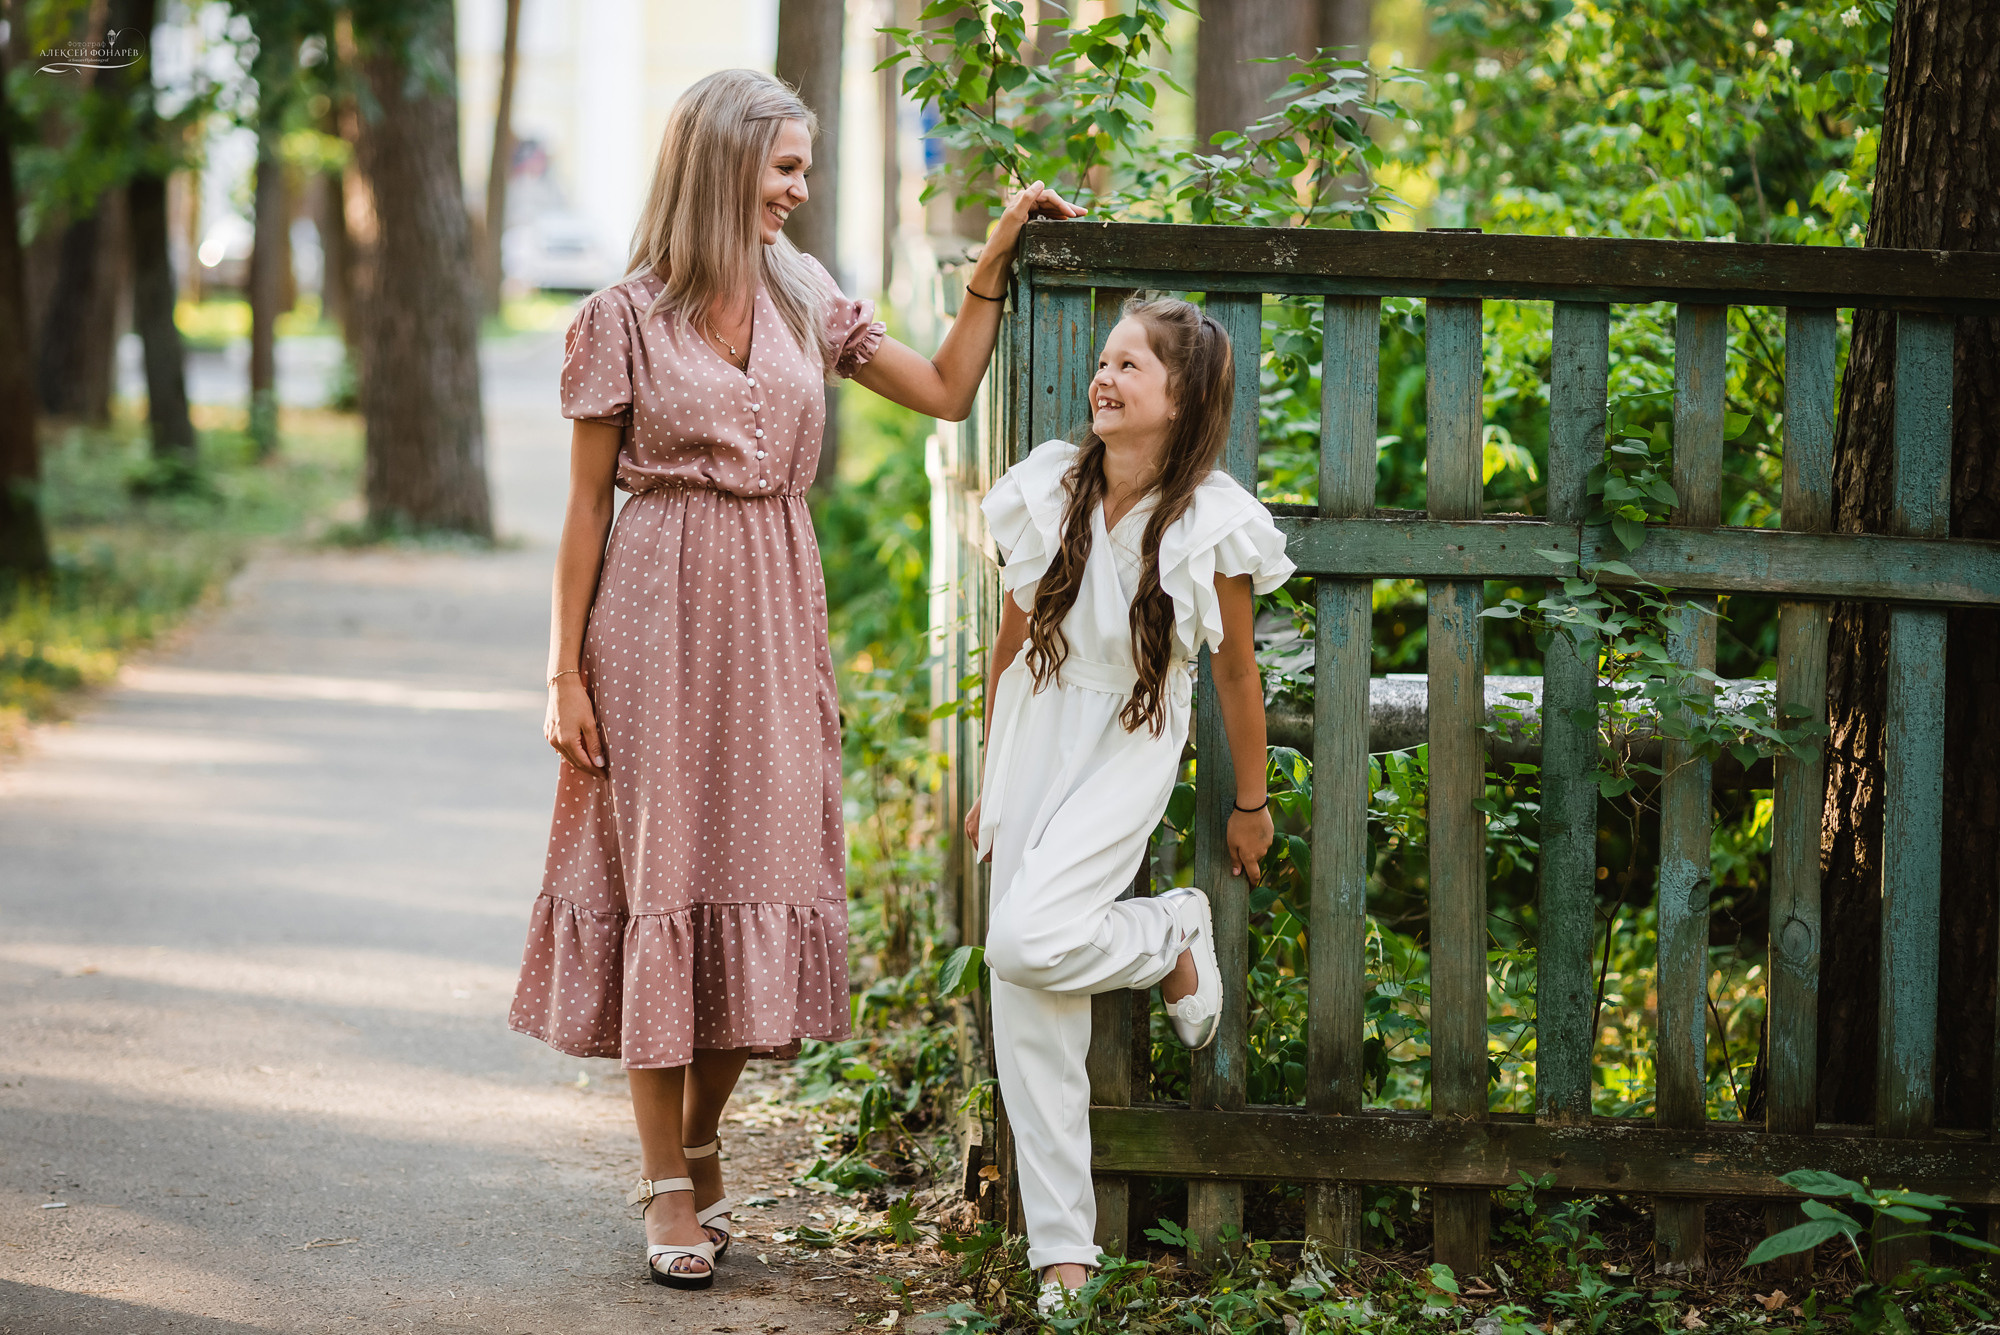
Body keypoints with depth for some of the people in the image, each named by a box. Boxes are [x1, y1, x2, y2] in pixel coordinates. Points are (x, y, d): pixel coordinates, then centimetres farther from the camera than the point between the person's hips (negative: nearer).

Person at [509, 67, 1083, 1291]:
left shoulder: (805, 298, 10)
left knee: (763, 866, 5)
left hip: (775, 614, 4)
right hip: (660, 610, -4)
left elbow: (948, 392, 9)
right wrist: (566, 674, -5)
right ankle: (669, 1186, 6)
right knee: (661, 874, -2)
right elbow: (588, 507, -2)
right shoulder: (625, 320, -3)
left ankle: (700, 1145, 22)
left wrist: (998, 254, 4)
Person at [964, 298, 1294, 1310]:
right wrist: (990, 779, 14)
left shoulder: (1211, 525, -12)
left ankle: (1174, 936, 7)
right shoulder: (1050, 493, -3)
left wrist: (1252, 805, 8)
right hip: (1036, 743, 4)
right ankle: (1061, 1247, 8)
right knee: (1028, 1011, -1)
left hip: (1131, 753, -4)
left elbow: (1235, 673, -1)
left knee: (1029, 942, -25)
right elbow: (1011, 643, 8)